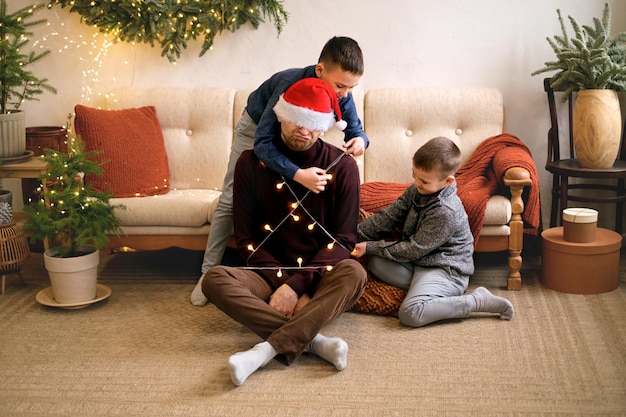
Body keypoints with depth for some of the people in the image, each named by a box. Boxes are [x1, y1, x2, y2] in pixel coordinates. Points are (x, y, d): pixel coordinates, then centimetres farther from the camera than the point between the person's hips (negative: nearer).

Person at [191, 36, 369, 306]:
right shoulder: (291, 85, -44)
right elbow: (262, 142, -45)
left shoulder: (342, 93, -28)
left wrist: (360, 140, -40)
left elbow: (355, 129, -13)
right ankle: (208, 272, 5)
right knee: (231, 201, -4)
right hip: (257, 128, -4)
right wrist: (298, 174, -59)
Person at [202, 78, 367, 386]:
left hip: (320, 279, -1)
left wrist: (296, 285, -21)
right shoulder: (252, 163, -1)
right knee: (214, 279, -28)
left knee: (354, 273, -35)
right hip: (270, 275, 1)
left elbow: (343, 239, -8)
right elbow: (246, 237, -2)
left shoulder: (342, 166, -3)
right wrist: (282, 283, -17)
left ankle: (268, 349, -40)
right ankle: (312, 340, -33)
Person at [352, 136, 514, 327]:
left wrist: (370, 247, -14)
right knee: (375, 263, -5)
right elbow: (388, 216, 5)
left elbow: (414, 250, -19)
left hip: (445, 270, -9)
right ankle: (423, 288, -12)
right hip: (419, 261, 9)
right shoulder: (416, 190, 0)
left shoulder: (446, 212, -26)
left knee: (410, 314, -30)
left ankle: (478, 300, -16)